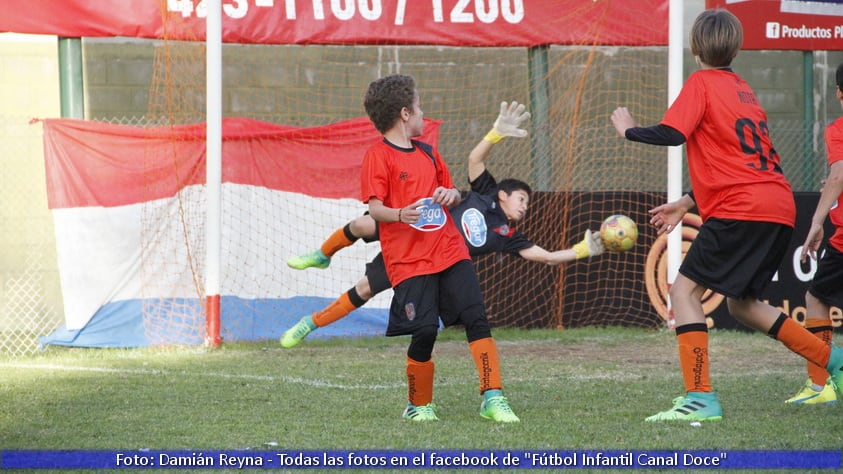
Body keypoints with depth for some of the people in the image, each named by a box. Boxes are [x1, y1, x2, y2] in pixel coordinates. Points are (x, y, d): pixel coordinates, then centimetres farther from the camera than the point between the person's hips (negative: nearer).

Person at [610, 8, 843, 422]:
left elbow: (671, 134, -17)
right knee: (742, 304, 21)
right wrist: (687, 202, 27)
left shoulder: (701, 83, -3)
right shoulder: (741, 88, 23)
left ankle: (700, 397, -15)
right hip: (779, 206, 8)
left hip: (742, 210, -8)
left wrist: (628, 130, 0)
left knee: (685, 290, -5)